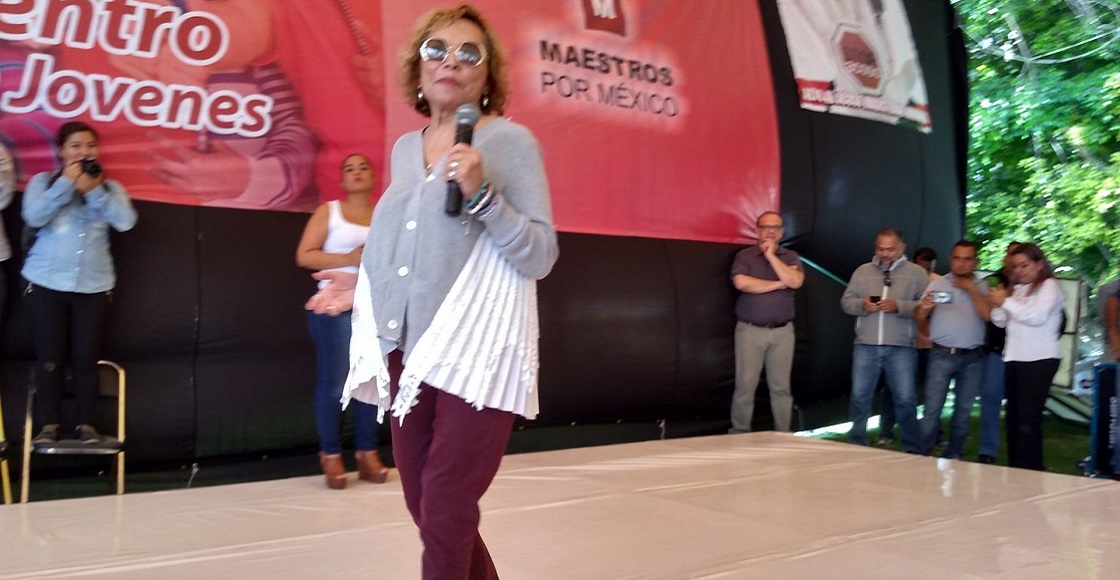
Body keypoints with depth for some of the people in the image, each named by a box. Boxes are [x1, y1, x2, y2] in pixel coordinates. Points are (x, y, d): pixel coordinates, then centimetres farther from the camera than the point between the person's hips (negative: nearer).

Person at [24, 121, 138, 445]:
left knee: (86, 358, 0)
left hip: (93, 286, 1)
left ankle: (85, 424, 11)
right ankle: (49, 425, 9)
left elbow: (125, 221, -8)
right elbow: (34, 216, -13)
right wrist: (67, 182, -12)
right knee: (50, 357, -1)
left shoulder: (109, 187, 9)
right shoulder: (43, 181, 5)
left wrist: (92, 190, -12)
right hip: (47, 284, -1)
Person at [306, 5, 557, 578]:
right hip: (408, 350, 6)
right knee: (424, 508, 13)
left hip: (476, 351, -6)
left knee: (445, 517, -2)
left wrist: (482, 194, -21)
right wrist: (365, 284, 8)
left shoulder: (510, 141, -4)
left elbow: (540, 256, -10)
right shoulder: (404, 149, 13)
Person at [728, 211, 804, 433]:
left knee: (781, 387, 6)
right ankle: (740, 435, 4)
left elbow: (795, 282, -9)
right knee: (745, 386, -2)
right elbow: (741, 283, -16)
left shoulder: (790, 257, 10)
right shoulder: (744, 256, 2)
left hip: (783, 332, 2)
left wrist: (771, 255, -8)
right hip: (750, 330, -2)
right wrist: (779, 284, -8)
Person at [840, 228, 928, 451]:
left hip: (901, 348, -2)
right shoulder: (862, 271, 12)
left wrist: (898, 306, -17)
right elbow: (846, 301, 10)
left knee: (905, 400, 1)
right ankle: (856, 445, 19)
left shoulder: (917, 272, 4)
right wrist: (861, 305, -10)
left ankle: (911, 448, 15)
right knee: (859, 397, 6)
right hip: (865, 346, 3)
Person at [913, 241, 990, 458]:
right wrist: (924, 307, -24)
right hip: (942, 355, -2)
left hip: (972, 358, 2)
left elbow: (988, 315, -8)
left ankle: (953, 454, 20)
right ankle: (923, 454, 0)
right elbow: (918, 317, -2)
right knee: (932, 409, -5)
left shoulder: (981, 287, 8)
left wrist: (971, 289, -7)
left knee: (964, 410, 9)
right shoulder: (938, 284, 4)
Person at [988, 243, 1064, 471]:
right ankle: (1015, 469, 16)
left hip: (1040, 360, -7)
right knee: (1013, 417, 9)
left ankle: (1030, 471, -9)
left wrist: (1005, 302, -16)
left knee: (1028, 420, -12)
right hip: (1014, 358, 7)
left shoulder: (1049, 286, -3)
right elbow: (1001, 321, 14)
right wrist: (997, 304, -4)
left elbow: (1037, 316, -18)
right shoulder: (1018, 289, 17)